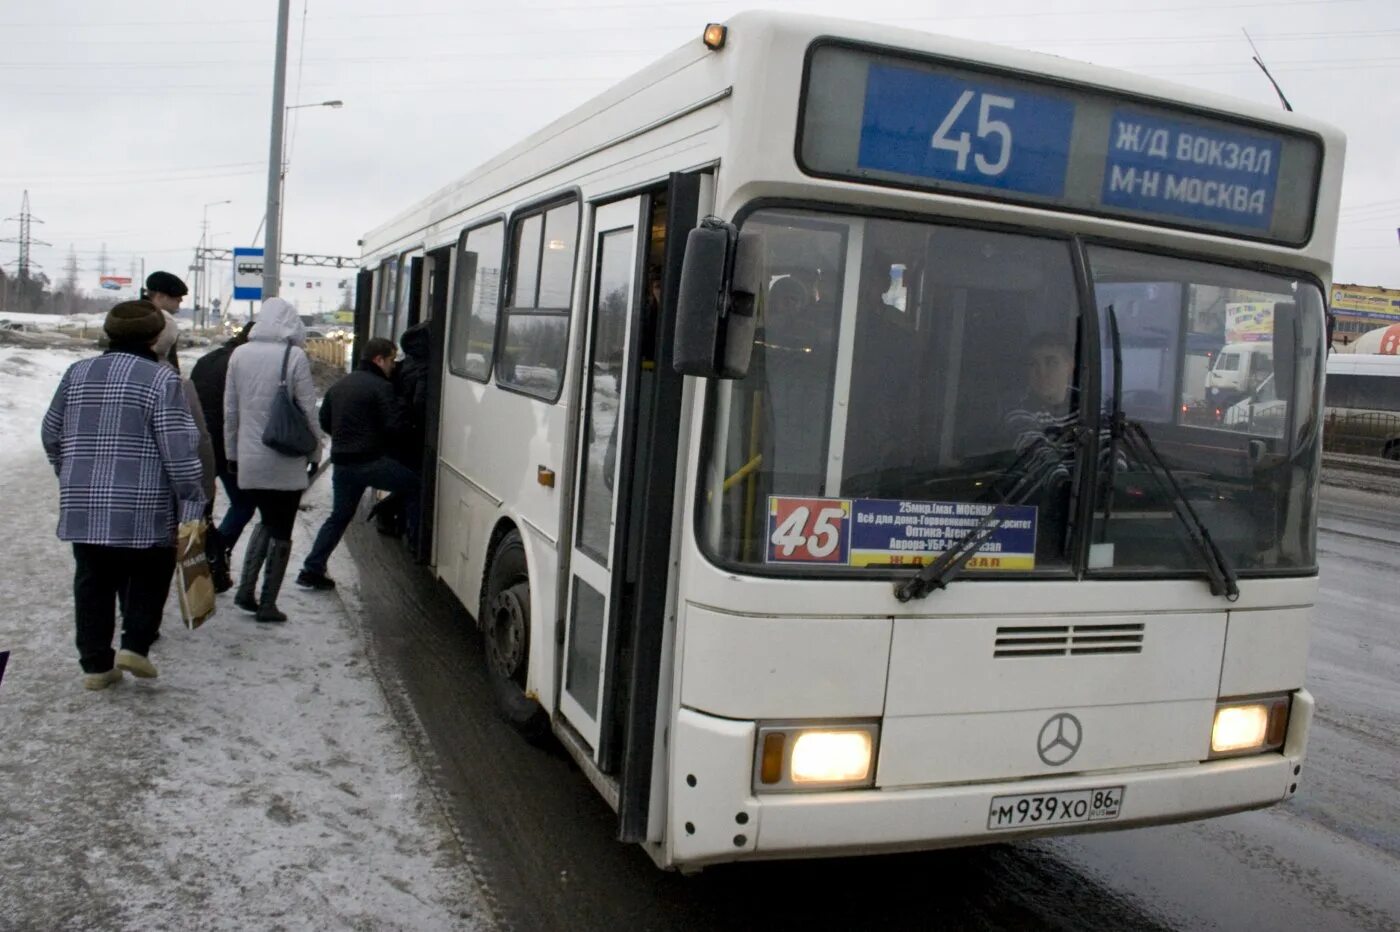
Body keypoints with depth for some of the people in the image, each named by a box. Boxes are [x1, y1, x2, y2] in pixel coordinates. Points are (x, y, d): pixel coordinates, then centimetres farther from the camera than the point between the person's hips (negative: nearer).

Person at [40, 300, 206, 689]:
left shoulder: (77, 373, 9)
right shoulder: (160, 379, -9)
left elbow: (51, 435, 18)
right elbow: (180, 450, -13)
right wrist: (191, 507, -10)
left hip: (82, 506, 5)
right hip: (142, 509, -5)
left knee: (93, 582, 14)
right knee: (148, 575, 16)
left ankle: (96, 663, 18)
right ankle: (135, 645, 6)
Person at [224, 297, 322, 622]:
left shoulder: (239, 355, 2)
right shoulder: (295, 356, -10)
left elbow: (230, 410, 8)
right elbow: (308, 411, -8)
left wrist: (232, 453, 17)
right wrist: (314, 454, 3)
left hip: (249, 460, 4)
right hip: (286, 461, -4)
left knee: (266, 521, 22)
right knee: (281, 530, 8)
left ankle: (246, 589, 12)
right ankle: (267, 603, 12)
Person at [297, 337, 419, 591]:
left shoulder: (338, 386, 16)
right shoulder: (380, 387, -10)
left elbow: (324, 422, 21)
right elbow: (394, 424, -17)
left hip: (342, 463, 8)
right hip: (371, 462, -8)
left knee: (339, 516, 17)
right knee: (415, 485, 6)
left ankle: (312, 570, 15)